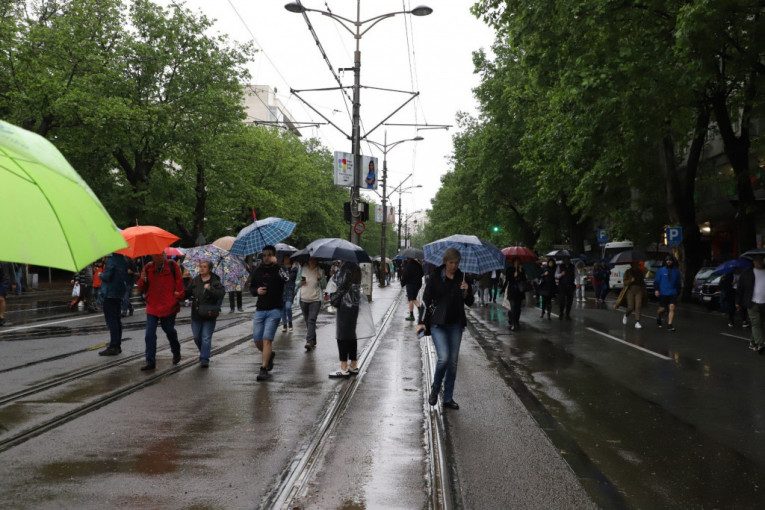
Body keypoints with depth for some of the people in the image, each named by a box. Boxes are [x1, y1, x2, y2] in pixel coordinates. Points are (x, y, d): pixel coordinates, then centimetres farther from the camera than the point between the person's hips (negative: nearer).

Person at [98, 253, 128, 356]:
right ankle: (118, 345, 21)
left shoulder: (111, 259, -16)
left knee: (111, 320, -6)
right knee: (117, 320, 14)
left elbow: (106, 276, -20)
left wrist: (100, 275, -2)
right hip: (119, 294, 8)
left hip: (109, 294, -8)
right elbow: (126, 278, 14)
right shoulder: (124, 260, 9)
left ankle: (113, 346, -7)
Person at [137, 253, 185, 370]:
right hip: (152, 306, 2)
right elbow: (142, 288, 7)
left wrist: (179, 295, -2)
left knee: (169, 330, 11)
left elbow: (179, 282, 4)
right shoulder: (148, 268, 5)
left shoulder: (172, 265, -1)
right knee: (150, 334, -5)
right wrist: (142, 280, -12)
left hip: (168, 306, -2)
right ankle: (150, 362, 1)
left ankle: (176, 352, 39)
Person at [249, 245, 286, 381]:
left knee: (267, 339, -11)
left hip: (274, 309, -5)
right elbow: (251, 287, 20)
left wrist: (275, 264, -29)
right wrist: (256, 291, -2)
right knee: (257, 341, 7)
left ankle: (264, 369, -5)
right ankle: (269, 355, 37)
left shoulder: (279, 269, -5)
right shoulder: (258, 270, 10)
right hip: (260, 309, 5)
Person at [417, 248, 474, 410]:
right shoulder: (435, 278, -3)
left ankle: (448, 398, 17)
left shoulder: (462, 278, 6)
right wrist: (421, 322, -1)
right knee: (444, 357, -16)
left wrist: (466, 292, -12)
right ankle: (435, 388, 10)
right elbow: (426, 300, 2)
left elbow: (470, 303, 8)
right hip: (438, 323, -3)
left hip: (456, 324, 4)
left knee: (453, 362, 5)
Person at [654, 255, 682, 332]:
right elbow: (656, 281, 1)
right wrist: (656, 290, -10)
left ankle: (670, 325, -10)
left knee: (672, 308, -12)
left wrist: (678, 291, 16)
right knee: (662, 309, 4)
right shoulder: (661, 270, 1)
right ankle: (658, 318, 37)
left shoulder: (676, 271, 7)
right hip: (663, 293, -1)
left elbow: (678, 283, 16)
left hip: (673, 293, 1)